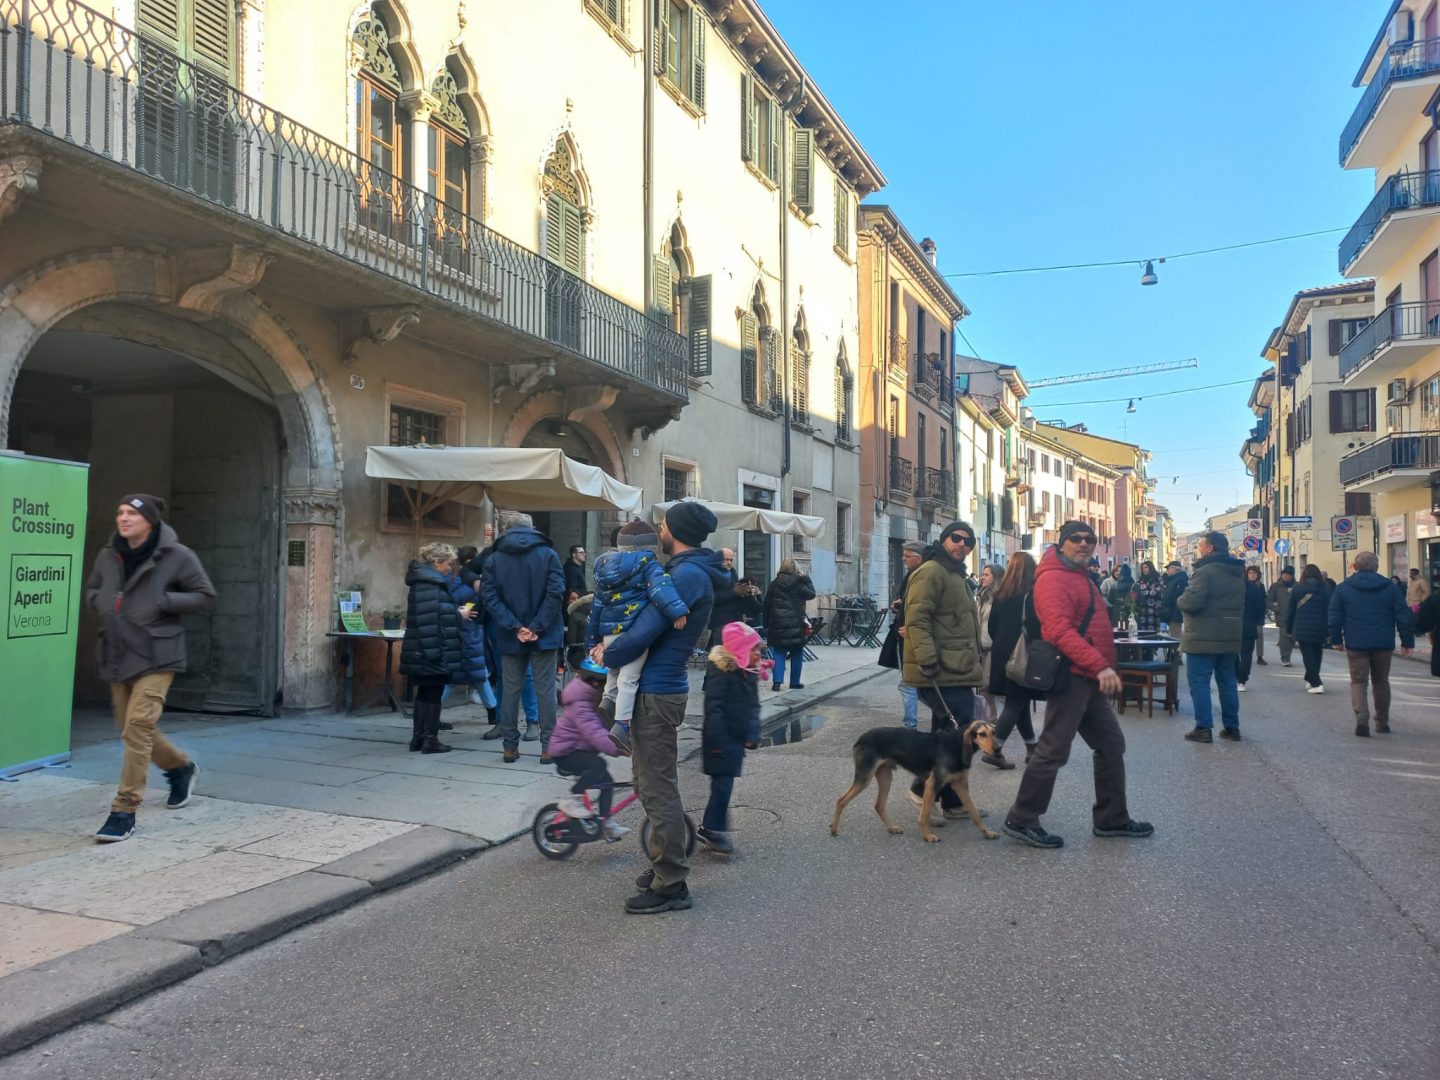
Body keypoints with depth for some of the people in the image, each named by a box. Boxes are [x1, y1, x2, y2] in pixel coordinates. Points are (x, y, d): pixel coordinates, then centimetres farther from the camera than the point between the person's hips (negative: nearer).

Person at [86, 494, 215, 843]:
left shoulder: (176, 555, -9)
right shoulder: (108, 556, 6)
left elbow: (205, 595, -4)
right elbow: (91, 589, 23)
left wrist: (163, 601, -17)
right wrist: (101, 603, 0)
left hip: (156, 654, -6)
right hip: (117, 654, 6)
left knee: (138, 726, -15)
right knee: (133, 730, 15)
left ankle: (125, 811, -6)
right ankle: (181, 767, 41)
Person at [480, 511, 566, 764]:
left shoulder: (494, 559, 4)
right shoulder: (548, 554, -2)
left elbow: (490, 597, -7)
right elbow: (555, 593, -12)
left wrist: (515, 627, -11)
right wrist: (537, 627, -12)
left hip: (510, 638, 2)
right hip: (544, 636, -1)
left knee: (510, 690, 10)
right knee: (545, 690, 4)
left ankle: (510, 747, 14)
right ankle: (547, 747, 4)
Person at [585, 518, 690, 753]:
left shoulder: (605, 564, 19)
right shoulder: (647, 563, 0)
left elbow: (597, 605, 22)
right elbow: (659, 586, -22)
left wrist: (593, 640, 27)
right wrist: (676, 610, -33)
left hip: (608, 632, 6)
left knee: (614, 674, 25)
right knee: (628, 678, -10)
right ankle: (621, 724, -17)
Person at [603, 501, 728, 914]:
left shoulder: (688, 575, -19)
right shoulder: (692, 570, 12)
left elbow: (645, 631, -23)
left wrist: (608, 656, -8)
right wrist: (614, 647, 10)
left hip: (656, 693, -10)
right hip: (658, 687, 10)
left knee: (659, 788, -3)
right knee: (654, 783, 20)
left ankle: (671, 885, 6)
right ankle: (664, 865, 32)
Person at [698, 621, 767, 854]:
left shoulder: (750, 672, 9)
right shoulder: (721, 670, -17)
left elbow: (753, 705, 15)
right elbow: (713, 706, -20)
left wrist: (753, 734, 5)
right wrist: (716, 739, -22)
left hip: (738, 737, 8)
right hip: (722, 737, -8)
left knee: (724, 783, 13)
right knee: (723, 782, -7)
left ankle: (712, 826, 23)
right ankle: (713, 828, 2)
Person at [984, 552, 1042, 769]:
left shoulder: (1001, 593, 6)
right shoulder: (1032, 594, -10)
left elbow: (992, 627, 9)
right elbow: (1036, 627, -15)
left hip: (1003, 655, 6)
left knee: (1017, 702, 14)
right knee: (1016, 702, -1)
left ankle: (1032, 749, 21)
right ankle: (994, 750, -8)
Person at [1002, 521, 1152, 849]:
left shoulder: (1081, 577, 20)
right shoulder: (1053, 578, -13)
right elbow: (1060, 630, -25)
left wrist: (1103, 668, 18)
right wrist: (1100, 665, -30)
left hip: (1090, 680, 10)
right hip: (1070, 677, -10)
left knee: (1112, 745, 15)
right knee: (1054, 751, -6)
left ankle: (1111, 819, 27)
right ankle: (1021, 820, 4)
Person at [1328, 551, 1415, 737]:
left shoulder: (1343, 588, 0)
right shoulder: (1390, 588, 2)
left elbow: (1335, 617, 0)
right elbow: (1403, 616, 2)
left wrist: (1336, 639, 8)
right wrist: (1407, 642, 7)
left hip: (1356, 644, -2)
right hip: (1384, 644, 2)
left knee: (1358, 681, 3)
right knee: (1381, 682, 16)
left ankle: (1362, 718, -18)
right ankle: (1382, 723, 22)